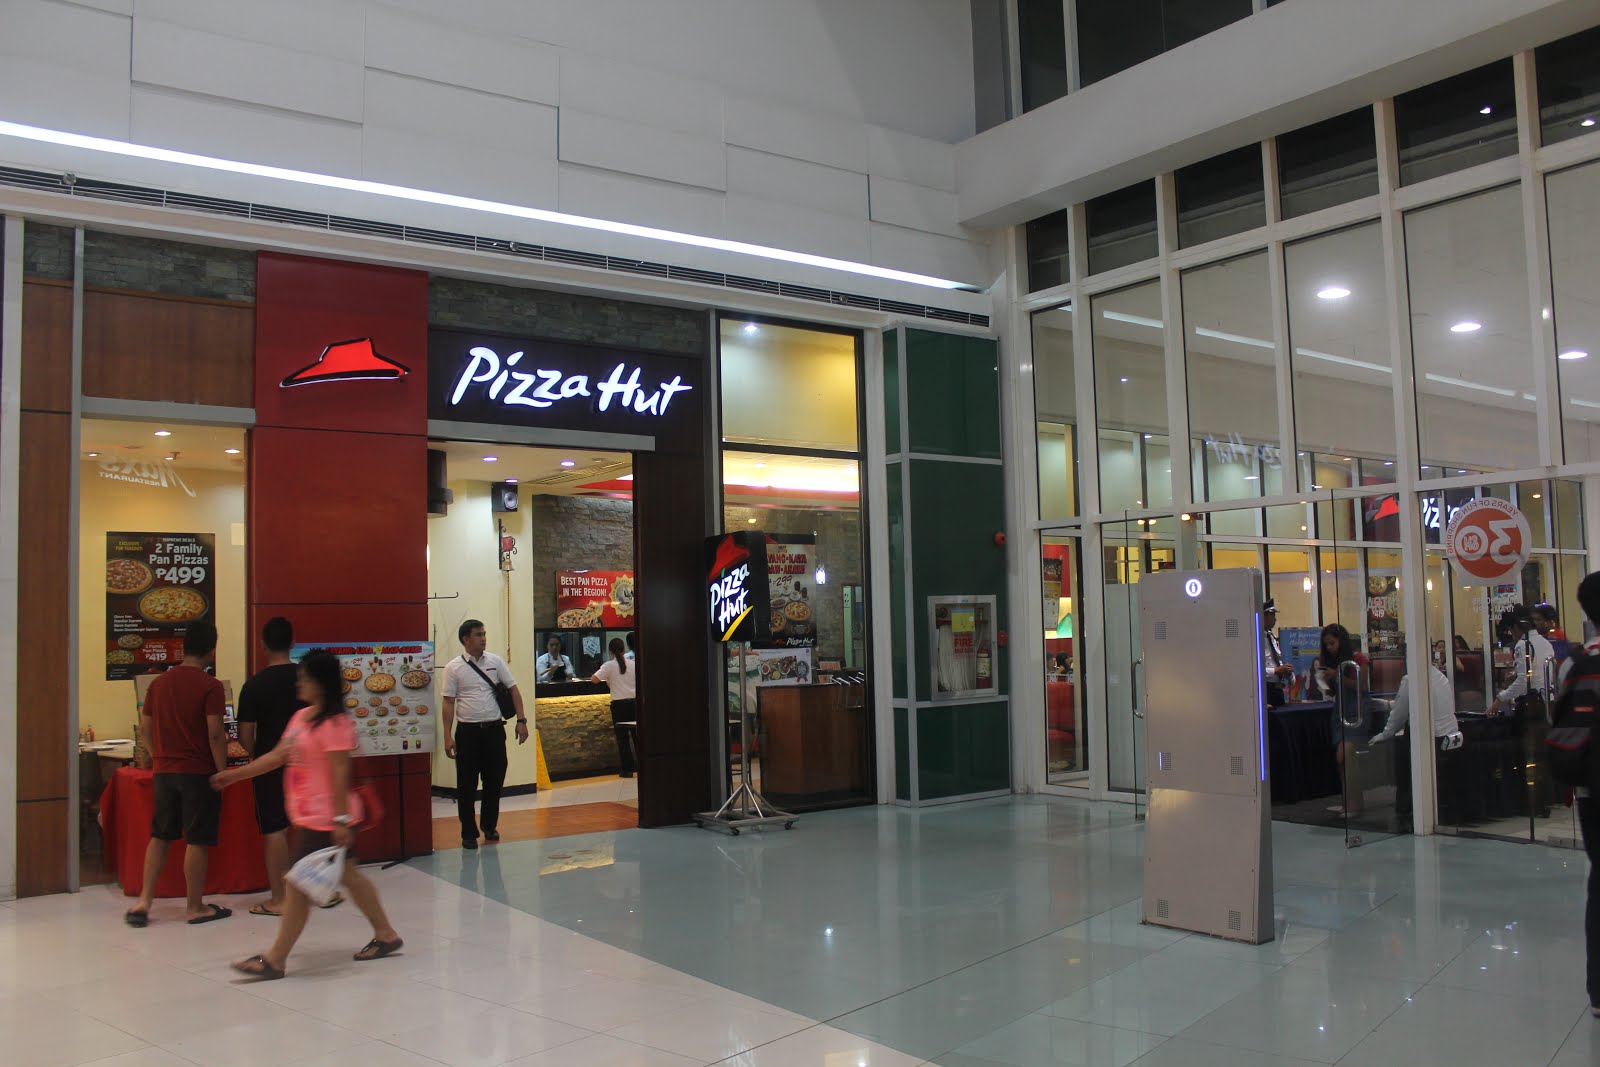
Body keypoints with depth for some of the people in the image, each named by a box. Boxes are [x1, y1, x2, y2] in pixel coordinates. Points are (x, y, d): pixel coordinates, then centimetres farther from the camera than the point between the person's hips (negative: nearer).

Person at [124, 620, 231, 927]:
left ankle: (144, 901, 14)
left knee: (160, 836, 17)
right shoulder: (210, 686, -13)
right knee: (197, 840, 2)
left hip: (164, 771, 6)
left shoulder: (159, 683, 6)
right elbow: (216, 734, -16)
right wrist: (222, 772, -7)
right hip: (199, 772, -6)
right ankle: (195, 907, 9)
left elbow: (146, 728, 12)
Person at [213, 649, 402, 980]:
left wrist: (342, 819, -23)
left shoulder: (334, 723, -18)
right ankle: (385, 935, 28)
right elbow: (277, 756, 17)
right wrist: (234, 775, 16)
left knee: (298, 885, -3)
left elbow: (340, 772, -21)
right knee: (346, 875, 17)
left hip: (325, 821, -10)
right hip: (310, 817, 10)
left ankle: (276, 959, 8)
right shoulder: (301, 716, 11)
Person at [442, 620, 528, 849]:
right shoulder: (454, 668, -3)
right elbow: (449, 702, -3)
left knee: (495, 781, 10)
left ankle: (490, 826, 28)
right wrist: (448, 736, -8)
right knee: (466, 785, 3)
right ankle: (469, 833, 15)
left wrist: (521, 720, -1)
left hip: (494, 729, 3)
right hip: (468, 731, -2)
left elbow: (513, 689, 6)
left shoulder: (495, 661, 4)